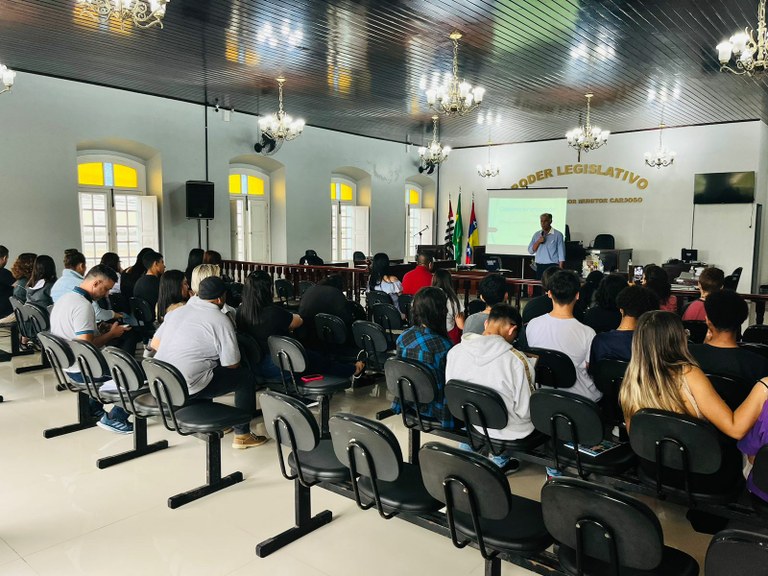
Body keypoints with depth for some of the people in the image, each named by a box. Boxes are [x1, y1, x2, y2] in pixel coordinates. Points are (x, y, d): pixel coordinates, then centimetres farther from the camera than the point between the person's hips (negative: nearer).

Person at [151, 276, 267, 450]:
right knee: (245, 376, 7)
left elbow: (155, 343, 15)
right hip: (186, 389, -7)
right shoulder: (221, 321, -11)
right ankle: (242, 435, 12)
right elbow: (232, 364, -9)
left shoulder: (178, 311, 9)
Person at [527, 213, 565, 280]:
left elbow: (561, 254, -3)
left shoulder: (558, 235, 0)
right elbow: (530, 251, 9)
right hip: (539, 267, 4)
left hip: (552, 266, -4)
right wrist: (538, 241, -7)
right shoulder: (536, 234, 13)